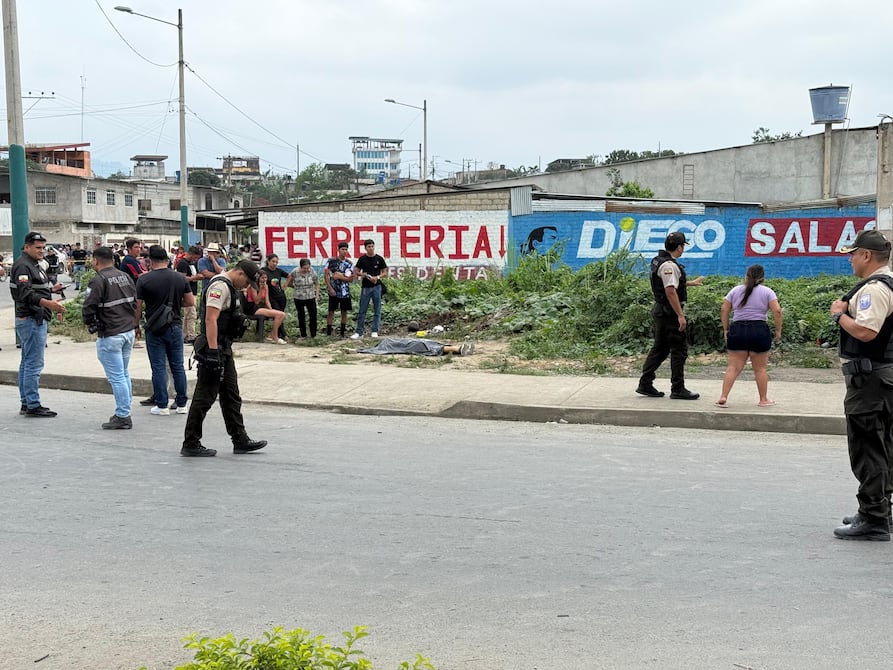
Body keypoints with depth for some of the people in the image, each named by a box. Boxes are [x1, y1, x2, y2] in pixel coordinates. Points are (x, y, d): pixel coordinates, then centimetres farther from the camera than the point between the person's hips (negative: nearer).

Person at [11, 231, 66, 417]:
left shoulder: (32, 264, 19)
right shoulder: (23, 265, -15)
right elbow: (25, 294, -26)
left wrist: (50, 290, 18)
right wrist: (48, 303, -37)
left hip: (35, 320, 11)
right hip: (32, 320, -11)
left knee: (27, 363, 15)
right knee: (34, 364, -9)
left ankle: (26, 403, 22)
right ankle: (33, 405, -7)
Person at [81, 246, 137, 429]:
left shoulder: (98, 280, -14)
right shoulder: (125, 277, 9)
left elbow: (88, 309, -17)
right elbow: (135, 302, 13)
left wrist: (91, 324, 1)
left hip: (110, 335, -7)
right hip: (129, 331, 8)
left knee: (116, 377, -3)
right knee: (124, 374, 17)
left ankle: (122, 417, 0)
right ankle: (125, 412, 23)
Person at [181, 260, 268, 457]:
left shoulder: (230, 287, 18)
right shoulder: (220, 286, -15)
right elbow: (210, 319, -24)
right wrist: (213, 351, -29)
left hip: (224, 350, 11)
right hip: (214, 350, -11)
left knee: (232, 396, 13)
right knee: (205, 396, -5)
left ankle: (240, 440, 20)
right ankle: (190, 445, 2)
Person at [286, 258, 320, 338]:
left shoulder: (312, 272, -7)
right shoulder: (295, 272, -12)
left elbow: (317, 284, 2)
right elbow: (288, 280, 3)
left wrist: (317, 295, -3)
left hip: (311, 298, 1)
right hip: (299, 298, -1)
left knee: (313, 316, -2)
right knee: (301, 317, 8)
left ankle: (313, 334, 7)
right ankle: (303, 335, 18)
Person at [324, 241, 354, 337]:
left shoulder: (349, 264, 4)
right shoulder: (331, 261, -1)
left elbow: (351, 279, 0)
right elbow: (326, 275, -3)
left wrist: (339, 276, -13)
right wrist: (330, 288, -10)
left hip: (345, 292, 2)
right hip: (333, 291, -2)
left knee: (344, 312, 6)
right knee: (331, 312, -1)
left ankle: (342, 332, 15)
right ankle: (328, 333, 3)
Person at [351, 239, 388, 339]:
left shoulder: (379, 259, 1)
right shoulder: (362, 259, 3)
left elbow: (385, 273, 3)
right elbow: (357, 272, 9)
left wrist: (378, 277, -15)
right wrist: (361, 274, -13)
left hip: (376, 287, 0)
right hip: (365, 287, 0)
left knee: (377, 310, 3)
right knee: (362, 311, 1)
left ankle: (375, 331, 11)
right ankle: (359, 332, 4)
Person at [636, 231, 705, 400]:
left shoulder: (659, 261, 14)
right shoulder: (669, 265, -18)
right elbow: (670, 291, -26)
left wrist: (691, 283, 44)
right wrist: (680, 315, -25)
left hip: (660, 311, 10)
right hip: (670, 313, -10)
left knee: (660, 348, 14)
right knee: (679, 350, -3)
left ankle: (645, 384, 15)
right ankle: (678, 389, 1)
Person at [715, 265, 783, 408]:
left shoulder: (735, 290, 11)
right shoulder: (767, 291, 4)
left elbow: (724, 311, 7)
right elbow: (777, 311, -6)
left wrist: (726, 330, 12)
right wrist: (778, 331, 0)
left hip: (737, 330, 2)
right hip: (759, 331, -2)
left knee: (733, 367, 2)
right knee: (760, 368, 7)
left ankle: (723, 397, -6)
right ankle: (763, 400, 15)